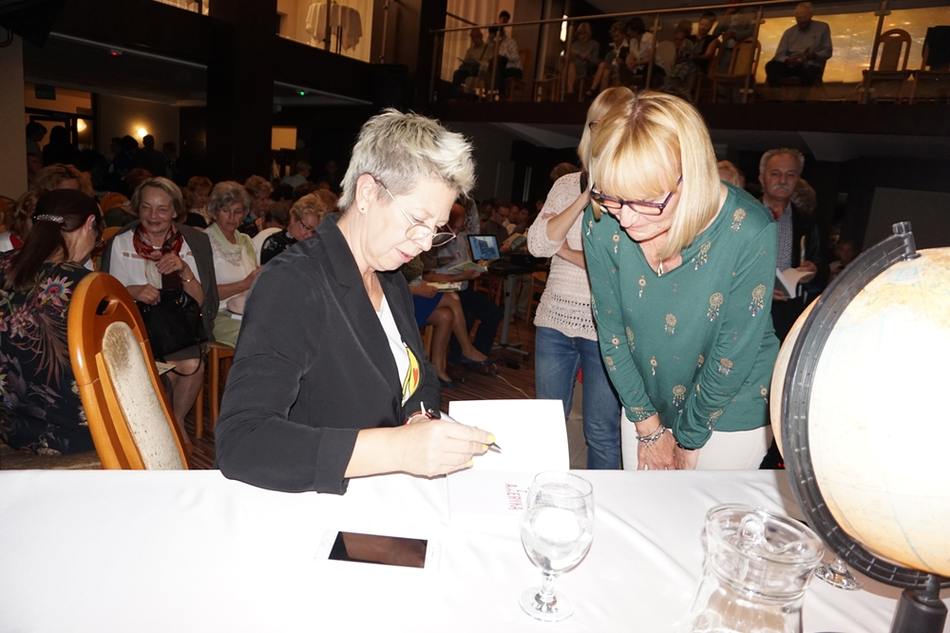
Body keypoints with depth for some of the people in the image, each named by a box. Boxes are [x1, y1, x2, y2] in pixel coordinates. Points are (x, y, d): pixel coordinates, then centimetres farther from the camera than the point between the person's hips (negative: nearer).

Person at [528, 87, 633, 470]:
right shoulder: (567, 185, 7)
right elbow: (537, 244, -6)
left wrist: (566, 251, -7)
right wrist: (586, 197, -13)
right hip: (554, 321, 5)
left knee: (601, 434, 8)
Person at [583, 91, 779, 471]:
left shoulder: (748, 234, -29)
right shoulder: (602, 223, -20)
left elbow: (733, 356, -19)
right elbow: (611, 330, -10)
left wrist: (687, 440, -8)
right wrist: (648, 427, -4)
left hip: (732, 411, -2)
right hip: (644, 403, 3)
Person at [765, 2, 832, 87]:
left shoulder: (822, 27, 13)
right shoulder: (789, 32, 17)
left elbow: (827, 52, 8)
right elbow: (779, 54, 8)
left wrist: (813, 55, -15)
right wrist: (788, 60, -16)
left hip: (811, 67, -2)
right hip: (791, 66, 2)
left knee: (809, 72, -42)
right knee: (771, 66, -31)